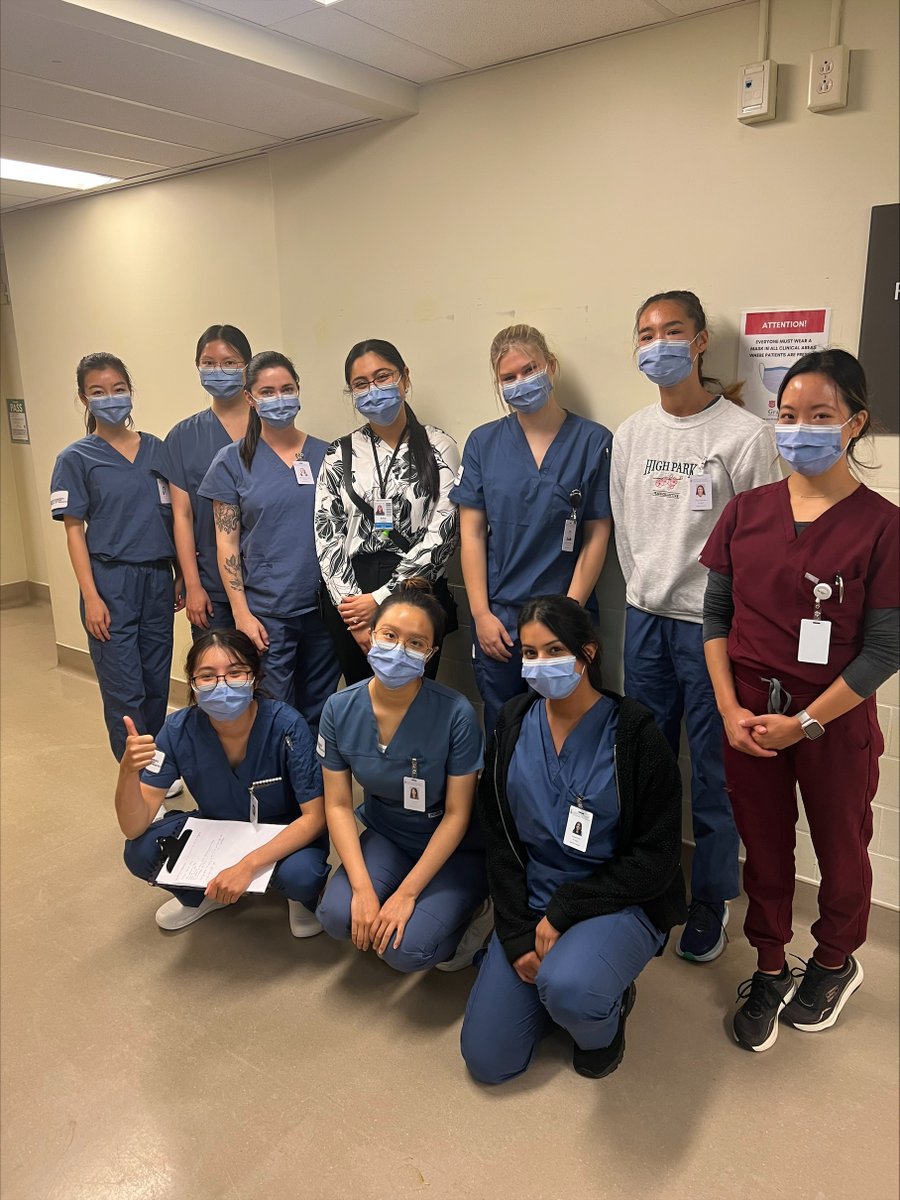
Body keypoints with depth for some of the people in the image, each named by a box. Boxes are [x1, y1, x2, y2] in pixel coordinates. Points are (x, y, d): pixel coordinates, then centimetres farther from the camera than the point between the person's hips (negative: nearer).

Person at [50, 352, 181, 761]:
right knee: (124, 691, -1)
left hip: (157, 578, 4)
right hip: (111, 581, -3)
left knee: (157, 682, 11)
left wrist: (181, 575, 8)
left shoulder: (156, 449, 7)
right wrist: (91, 597, -11)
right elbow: (74, 530, -4)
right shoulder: (76, 458, -2)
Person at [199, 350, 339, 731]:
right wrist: (241, 613, -7)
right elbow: (226, 543, -1)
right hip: (266, 613, -2)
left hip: (324, 607, 3)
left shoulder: (325, 454, 6)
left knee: (319, 714, 13)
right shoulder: (233, 460, 0)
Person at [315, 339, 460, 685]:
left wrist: (381, 598, -12)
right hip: (350, 599, 2)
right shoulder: (340, 454, 7)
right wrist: (353, 612, -8)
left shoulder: (438, 448, 0)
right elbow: (326, 534, 2)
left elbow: (442, 534, -8)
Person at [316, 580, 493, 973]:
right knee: (337, 917, -20)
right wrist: (363, 888, -17)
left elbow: (457, 814, -17)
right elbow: (338, 805, -8)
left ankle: (471, 910, 8)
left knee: (406, 949, -21)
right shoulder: (340, 709, -14)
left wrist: (406, 893, -19)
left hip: (453, 849, -3)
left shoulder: (456, 714, -25)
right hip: (385, 837, 4)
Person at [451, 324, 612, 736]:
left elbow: (597, 536, -3)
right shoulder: (483, 443, 3)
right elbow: (472, 533, 2)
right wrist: (481, 614, -4)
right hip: (495, 620, 2)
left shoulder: (593, 441, -2)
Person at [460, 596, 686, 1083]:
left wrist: (564, 912, -17)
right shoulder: (513, 724, -3)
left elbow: (655, 859, -13)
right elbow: (499, 840, 1)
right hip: (531, 904, 4)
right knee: (486, 1060, -1)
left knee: (566, 989, -34)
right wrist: (517, 936, -7)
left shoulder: (633, 734, -16)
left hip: (620, 905, -3)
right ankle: (560, 976, 24)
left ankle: (606, 1011, 2)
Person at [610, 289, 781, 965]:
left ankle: (711, 900, 25)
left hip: (712, 622, -5)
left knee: (714, 771, 5)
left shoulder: (746, 435, -9)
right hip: (645, 617, 5)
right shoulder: (631, 434, 8)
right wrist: (643, 591, 12)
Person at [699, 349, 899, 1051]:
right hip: (750, 715, 3)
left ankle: (837, 962, 45)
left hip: (835, 720, -2)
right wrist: (731, 710, -6)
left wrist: (804, 722, -14)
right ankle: (769, 971, 38)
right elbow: (716, 615, 2)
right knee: (764, 848, 16)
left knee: (840, 848, 18)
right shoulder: (747, 511, -1)